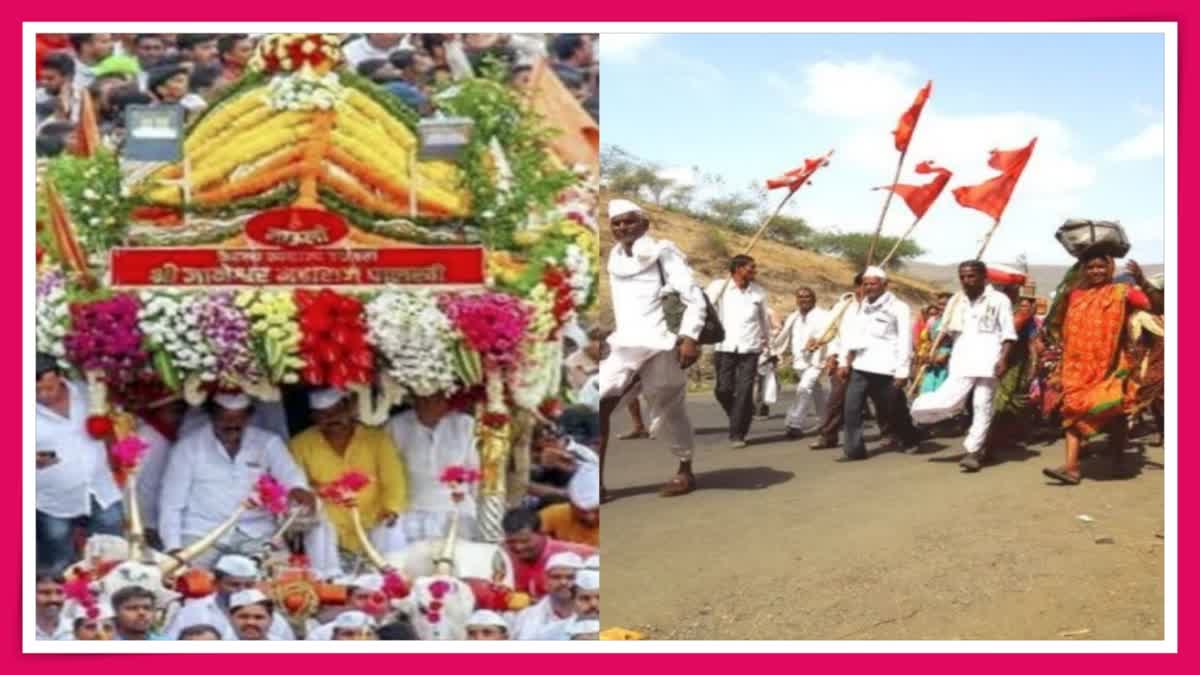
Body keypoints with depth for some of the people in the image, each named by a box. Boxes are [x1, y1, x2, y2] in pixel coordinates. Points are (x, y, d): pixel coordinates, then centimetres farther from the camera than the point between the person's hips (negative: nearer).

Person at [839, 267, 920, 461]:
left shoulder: (898, 307, -5)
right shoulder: (863, 307, 15)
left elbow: (905, 340, -9)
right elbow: (852, 334, 14)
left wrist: (902, 371, -13)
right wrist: (843, 361, 6)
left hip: (885, 369, -5)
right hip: (860, 366, 5)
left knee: (893, 410, 8)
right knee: (852, 408, -4)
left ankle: (908, 439, 32)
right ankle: (854, 449, 1)